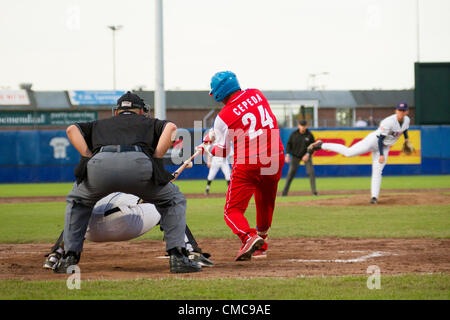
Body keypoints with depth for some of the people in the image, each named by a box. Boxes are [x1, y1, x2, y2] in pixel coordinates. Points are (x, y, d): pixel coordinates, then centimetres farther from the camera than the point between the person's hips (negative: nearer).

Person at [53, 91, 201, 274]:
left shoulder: (99, 124, 40)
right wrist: (155, 160, 13)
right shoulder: (150, 123, 36)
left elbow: (72, 129, 23)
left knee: (77, 202, 33)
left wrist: (89, 157, 18)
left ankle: (70, 257, 20)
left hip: (100, 164, 2)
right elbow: (171, 128, 14)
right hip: (138, 163, -1)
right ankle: (177, 256, 7)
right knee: (174, 200, 23)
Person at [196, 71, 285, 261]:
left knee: (233, 211, -1)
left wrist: (205, 148, 22)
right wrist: (215, 132, 25)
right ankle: (261, 246, 35)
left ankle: (249, 236, -27)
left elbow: (222, 151, 1)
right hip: (275, 158, 6)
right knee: (265, 204, 24)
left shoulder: (224, 117, -9)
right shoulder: (256, 94, 6)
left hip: (247, 164, -6)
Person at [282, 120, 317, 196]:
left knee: (311, 172, -12)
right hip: (296, 156, 0)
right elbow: (289, 144, -2)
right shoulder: (294, 134, -8)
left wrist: (308, 154, -20)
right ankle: (285, 191, 0)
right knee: (291, 173, -6)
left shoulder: (309, 135, -10)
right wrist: (287, 154, -14)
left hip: (306, 156, 0)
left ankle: (314, 191, -5)